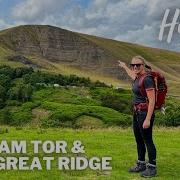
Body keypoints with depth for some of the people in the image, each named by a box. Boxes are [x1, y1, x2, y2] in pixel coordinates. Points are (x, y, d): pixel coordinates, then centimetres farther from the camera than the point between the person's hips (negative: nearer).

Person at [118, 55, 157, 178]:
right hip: (137, 113, 9)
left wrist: (148, 119, -24)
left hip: (145, 114, -9)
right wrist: (124, 66, 52)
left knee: (147, 141, 0)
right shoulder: (138, 78, 8)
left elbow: (152, 101, -21)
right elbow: (133, 76, 36)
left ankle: (152, 168, 14)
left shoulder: (147, 79, -19)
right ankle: (141, 165, 30)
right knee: (139, 140, 16)